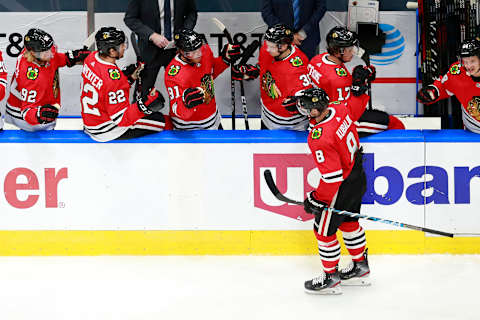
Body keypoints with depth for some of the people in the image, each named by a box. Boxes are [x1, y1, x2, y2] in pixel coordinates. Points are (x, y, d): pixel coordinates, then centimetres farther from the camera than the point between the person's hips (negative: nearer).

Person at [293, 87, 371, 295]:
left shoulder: (320, 139, -33)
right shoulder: (339, 109, -11)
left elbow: (332, 176, -30)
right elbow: (357, 106, 13)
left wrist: (317, 199, -19)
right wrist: (360, 90, 33)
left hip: (343, 187, -9)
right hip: (358, 176, 9)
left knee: (324, 230, 7)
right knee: (348, 222, 26)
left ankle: (331, 277, 20)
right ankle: (360, 267, 41)